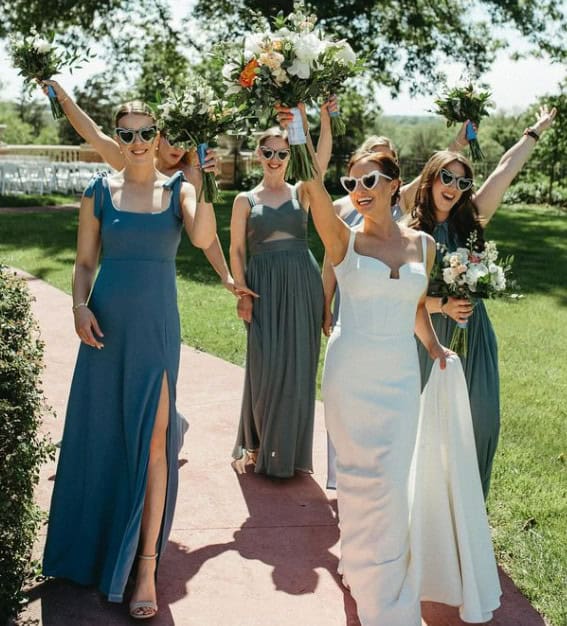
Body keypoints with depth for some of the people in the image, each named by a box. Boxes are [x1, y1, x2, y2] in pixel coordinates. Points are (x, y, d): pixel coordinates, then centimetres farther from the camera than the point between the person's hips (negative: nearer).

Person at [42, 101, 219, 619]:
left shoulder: (177, 190, 3)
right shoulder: (100, 191, 6)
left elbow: (203, 237, -16)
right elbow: (85, 261, 7)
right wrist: (80, 306, -9)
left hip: (157, 324, -1)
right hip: (107, 323, 1)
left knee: (152, 438, -4)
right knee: (99, 434, 9)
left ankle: (146, 565, 1)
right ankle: (92, 543, 31)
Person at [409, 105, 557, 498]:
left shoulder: (471, 219, 2)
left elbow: (506, 170, 5)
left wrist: (537, 130, 9)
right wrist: (443, 305, -16)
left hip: (473, 333, 3)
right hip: (431, 334, -3)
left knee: (481, 419, 0)